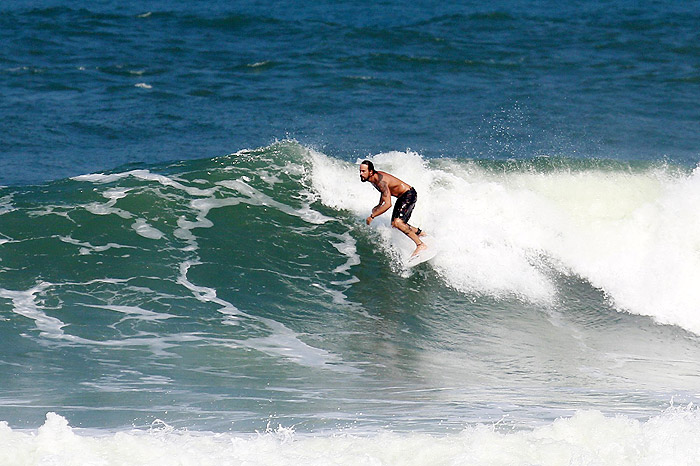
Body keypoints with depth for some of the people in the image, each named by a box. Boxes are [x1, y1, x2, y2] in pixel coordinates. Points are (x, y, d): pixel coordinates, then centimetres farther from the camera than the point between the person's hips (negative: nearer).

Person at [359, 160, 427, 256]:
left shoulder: (380, 181, -30)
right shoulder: (374, 177, -1)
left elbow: (388, 204, -34)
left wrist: (372, 216, -29)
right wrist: (379, 205, 17)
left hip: (409, 195, -10)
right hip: (402, 197, 10)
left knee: (398, 223, -24)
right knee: (394, 224, 15)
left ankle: (421, 245, -17)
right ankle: (419, 232, 34)